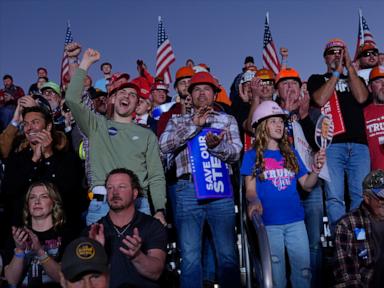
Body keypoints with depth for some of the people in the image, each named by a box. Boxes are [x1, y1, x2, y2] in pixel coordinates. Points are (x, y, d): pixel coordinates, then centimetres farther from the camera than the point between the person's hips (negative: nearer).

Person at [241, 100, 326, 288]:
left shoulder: (291, 153, 11)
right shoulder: (252, 155, 1)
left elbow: (307, 185, 9)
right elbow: (250, 190, -3)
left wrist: (316, 169, -10)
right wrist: (254, 201, -25)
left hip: (296, 221, 3)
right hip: (268, 222, -3)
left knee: (303, 270, 7)